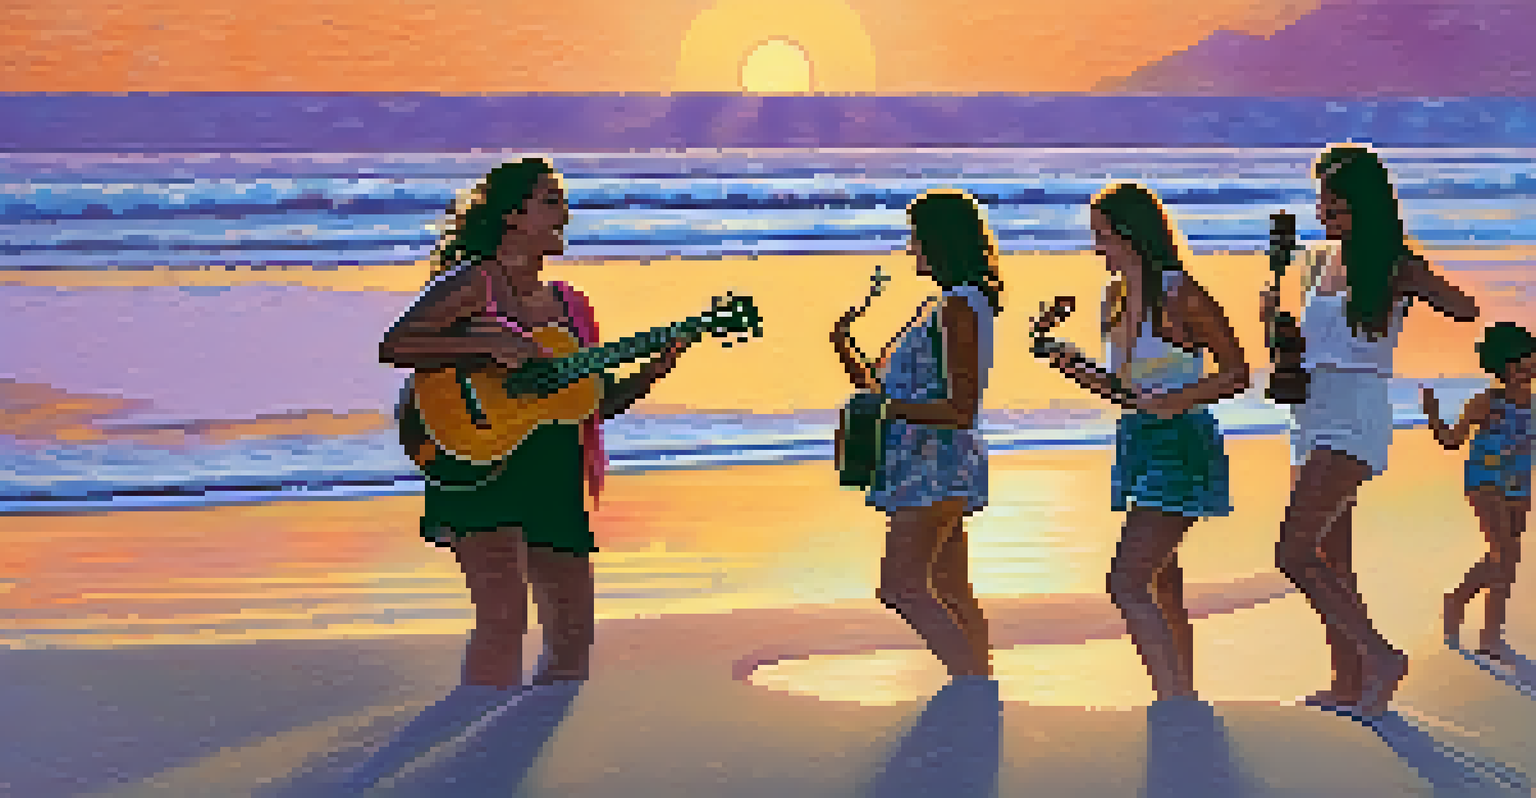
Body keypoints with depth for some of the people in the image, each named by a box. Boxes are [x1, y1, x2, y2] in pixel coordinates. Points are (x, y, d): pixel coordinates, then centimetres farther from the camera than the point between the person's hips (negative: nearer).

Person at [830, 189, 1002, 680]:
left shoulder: (961, 308, -14)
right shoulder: (946, 306, 17)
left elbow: (962, 410, -20)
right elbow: (892, 390, 20)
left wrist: (889, 407, -25)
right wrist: (844, 349, 8)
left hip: (939, 462, -10)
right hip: (926, 464, 10)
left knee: (900, 585, -13)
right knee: (951, 594, 11)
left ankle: (972, 680, -14)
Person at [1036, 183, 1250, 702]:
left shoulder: (1180, 296, -14)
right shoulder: (1117, 297, 10)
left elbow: (1237, 374, -8)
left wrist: (1179, 400, -22)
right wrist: (1079, 371, -1)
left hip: (1181, 443, -9)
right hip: (1137, 441, 9)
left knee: (1127, 582, -16)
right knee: (1162, 588, 15)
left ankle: (1176, 699, -13)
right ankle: (1184, 698, 25)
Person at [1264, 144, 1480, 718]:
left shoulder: (1396, 267, -7)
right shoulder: (1319, 261, 12)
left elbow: (1465, 310, -15)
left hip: (1356, 419, -8)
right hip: (1311, 416, 8)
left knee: (1294, 554, -17)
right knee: (1330, 563, 11)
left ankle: (1379, 656, -9)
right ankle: (1348, 683, 19)